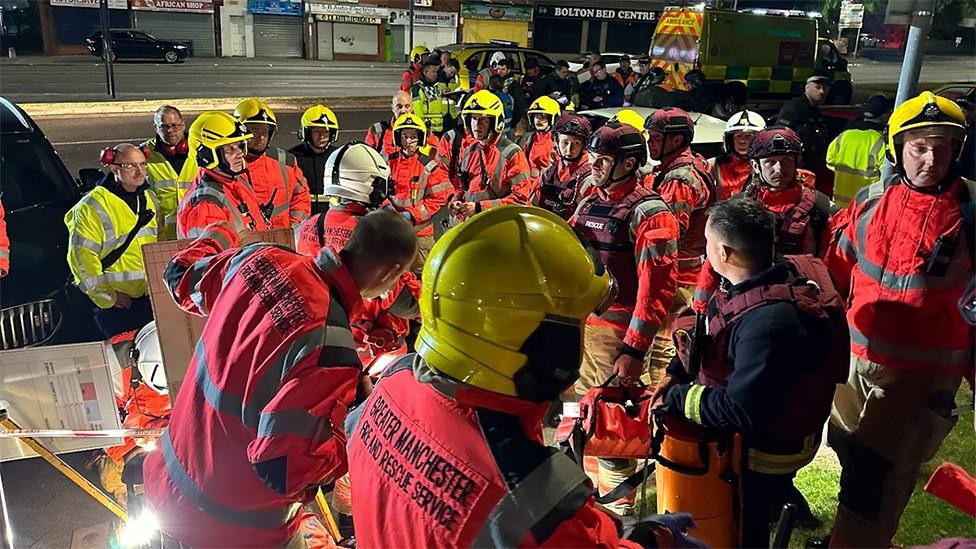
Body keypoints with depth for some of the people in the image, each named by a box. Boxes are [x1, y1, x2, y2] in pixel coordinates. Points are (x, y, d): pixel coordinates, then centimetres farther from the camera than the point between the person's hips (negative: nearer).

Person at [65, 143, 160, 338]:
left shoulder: (150, 198, 10)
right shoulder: (93, 206, -12)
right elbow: (81, 256, -14)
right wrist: (105, 296, -13)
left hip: (150, 296, 6)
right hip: (116, 302, -6)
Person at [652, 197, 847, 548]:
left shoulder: (767, 324, -39)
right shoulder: (782, 272, -9)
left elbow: (740, 413, -32)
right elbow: (715, 334, 6)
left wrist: (675, 399, -20)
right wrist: (677, 373, -2)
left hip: (763, 449, -7)